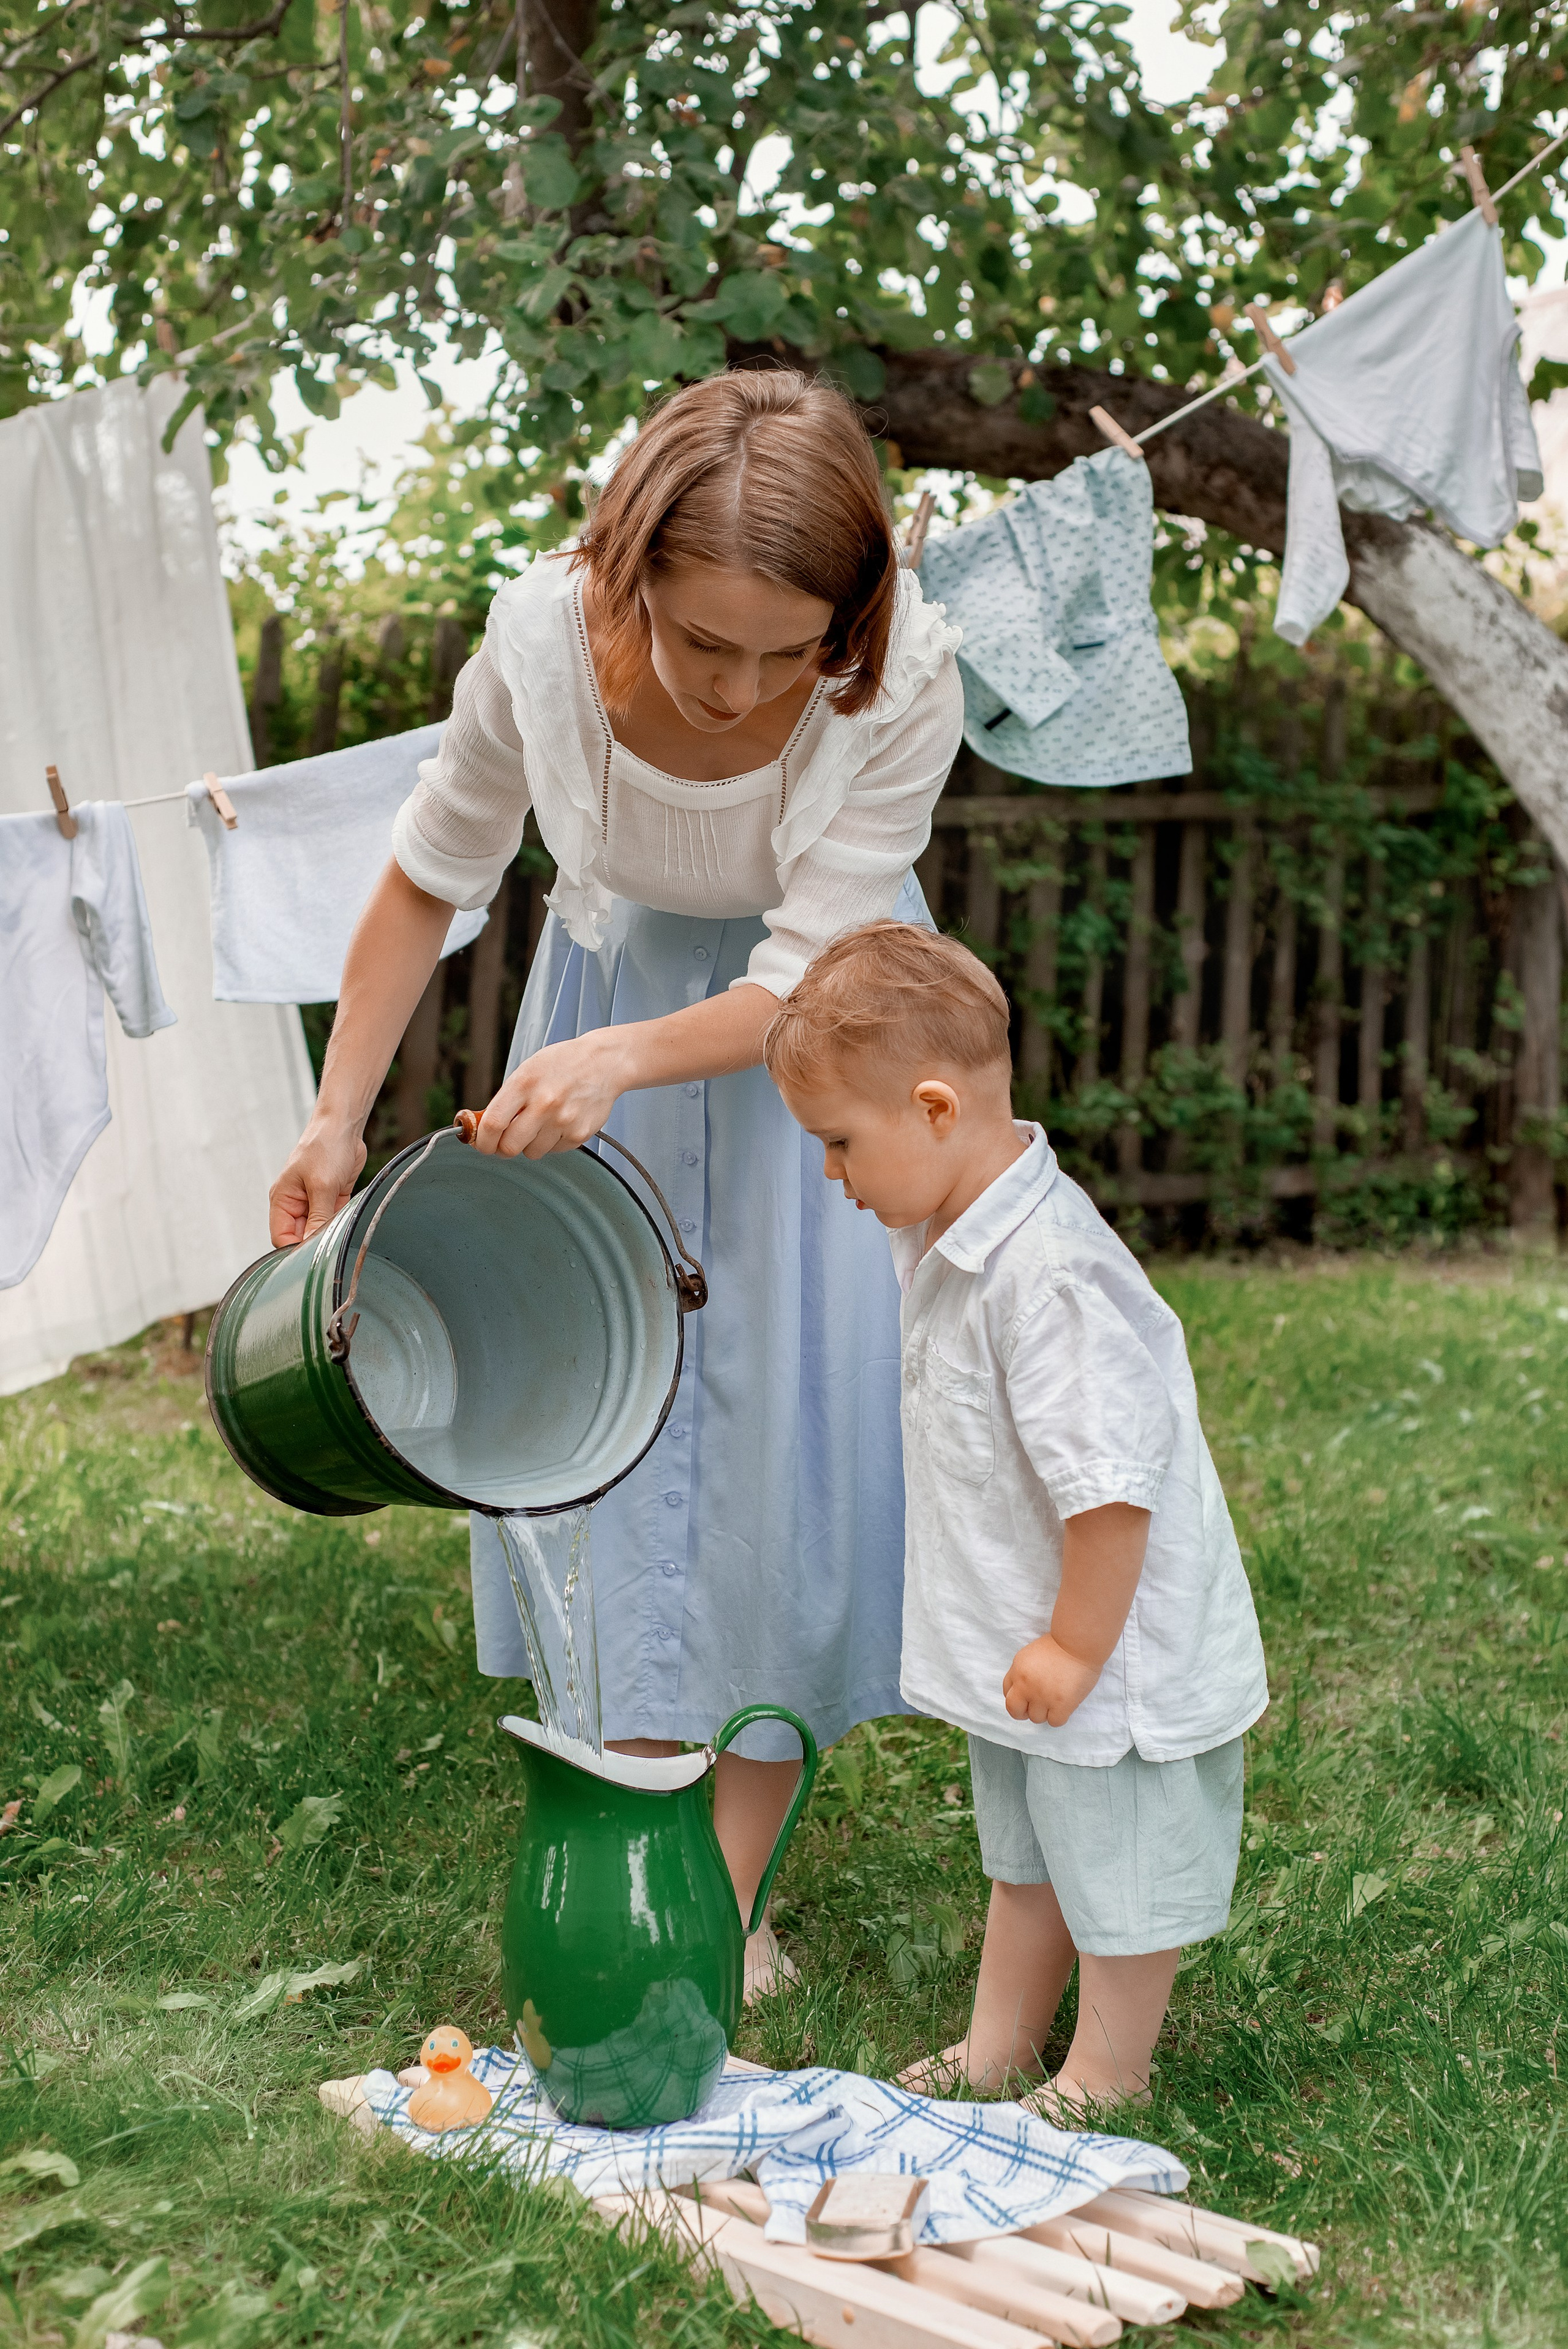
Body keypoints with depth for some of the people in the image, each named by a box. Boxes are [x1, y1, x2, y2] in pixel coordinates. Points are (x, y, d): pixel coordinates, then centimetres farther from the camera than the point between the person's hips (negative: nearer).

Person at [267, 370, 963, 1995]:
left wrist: (624, 1060, -44)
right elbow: (429, 881, -8)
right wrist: (338, 1117, -5)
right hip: (608, 991, 1)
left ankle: (732, 1884, 8)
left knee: (793, 1425, -5)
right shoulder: (545, 637, -27)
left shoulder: (903, 677, -31)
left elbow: (803, 978, -26)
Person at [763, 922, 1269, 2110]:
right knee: (1022, 1853, 25)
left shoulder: (1046, 1275, -32)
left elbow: (1112, 1480, -31)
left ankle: (1104, 2082, 28)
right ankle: (998, 2050, 40)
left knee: (1115, 1873, 10)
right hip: (1016, 1637, 10)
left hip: (1114, 1652, -10)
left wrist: (1076, 1646, -22)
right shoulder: (955, 1233, 1)